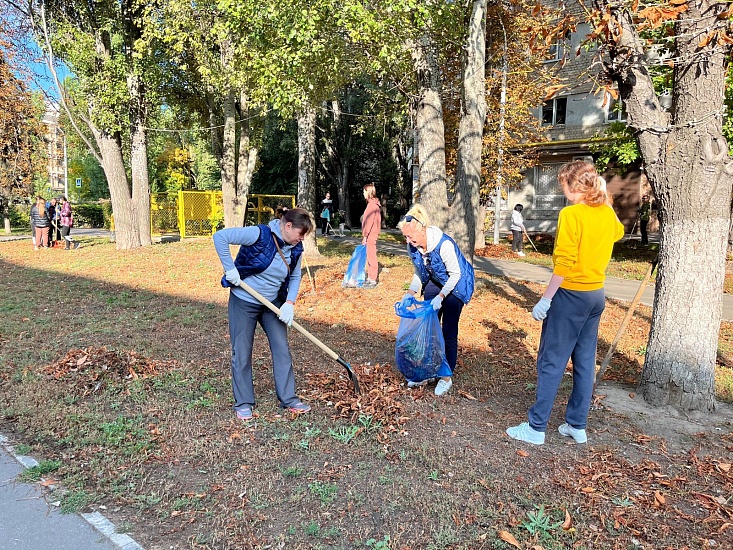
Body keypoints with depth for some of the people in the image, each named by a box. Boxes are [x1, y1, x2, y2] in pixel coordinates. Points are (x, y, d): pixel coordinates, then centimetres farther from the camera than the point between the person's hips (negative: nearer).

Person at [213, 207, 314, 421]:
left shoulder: (295, 249, -6)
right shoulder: (259, 235, -25)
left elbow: (295, 277, 6)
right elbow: (220, 237, -27)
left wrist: (289, 303, -9)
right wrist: (230, 269, -27)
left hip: (272, 304, 5)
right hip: (243, 302, -5)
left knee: (282, 349, 5)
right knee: (242, 353, 4)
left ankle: (288, 398, 19)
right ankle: (243, 403, 20)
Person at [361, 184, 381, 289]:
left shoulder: (372, 204, -15)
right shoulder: (373, 204, 15)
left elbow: (369, 221, -20)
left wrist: (365, 236, -18)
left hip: (370, 235, -10)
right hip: (370, 235, 10)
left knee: (371, 257, -5)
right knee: (369, 257, 14)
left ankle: (373, 281, -1)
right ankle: (370, 278, 22)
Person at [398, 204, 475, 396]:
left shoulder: (444, 244, -33)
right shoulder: (413, 247, -14)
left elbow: (455, 274, -24)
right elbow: (419, 272, 0)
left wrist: (440, 297, -32)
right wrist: (410, 292, -14)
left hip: (456, 285, -6)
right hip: (434, 283, 6)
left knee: (448, 331, -4)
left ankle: (446, 377, 9)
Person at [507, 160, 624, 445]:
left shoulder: (571, 214, -16)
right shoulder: (607, 213, 6)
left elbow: (564, 263, -21)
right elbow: (618, 232, 31)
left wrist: (546, 299, -17)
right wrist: (603, 200, 21)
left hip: (571, 294, -8)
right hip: (596, 295, 8)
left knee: (551, 362, 0)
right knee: (585, 361, 14)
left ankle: (536, 427, 8)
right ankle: (577, 425, 24)